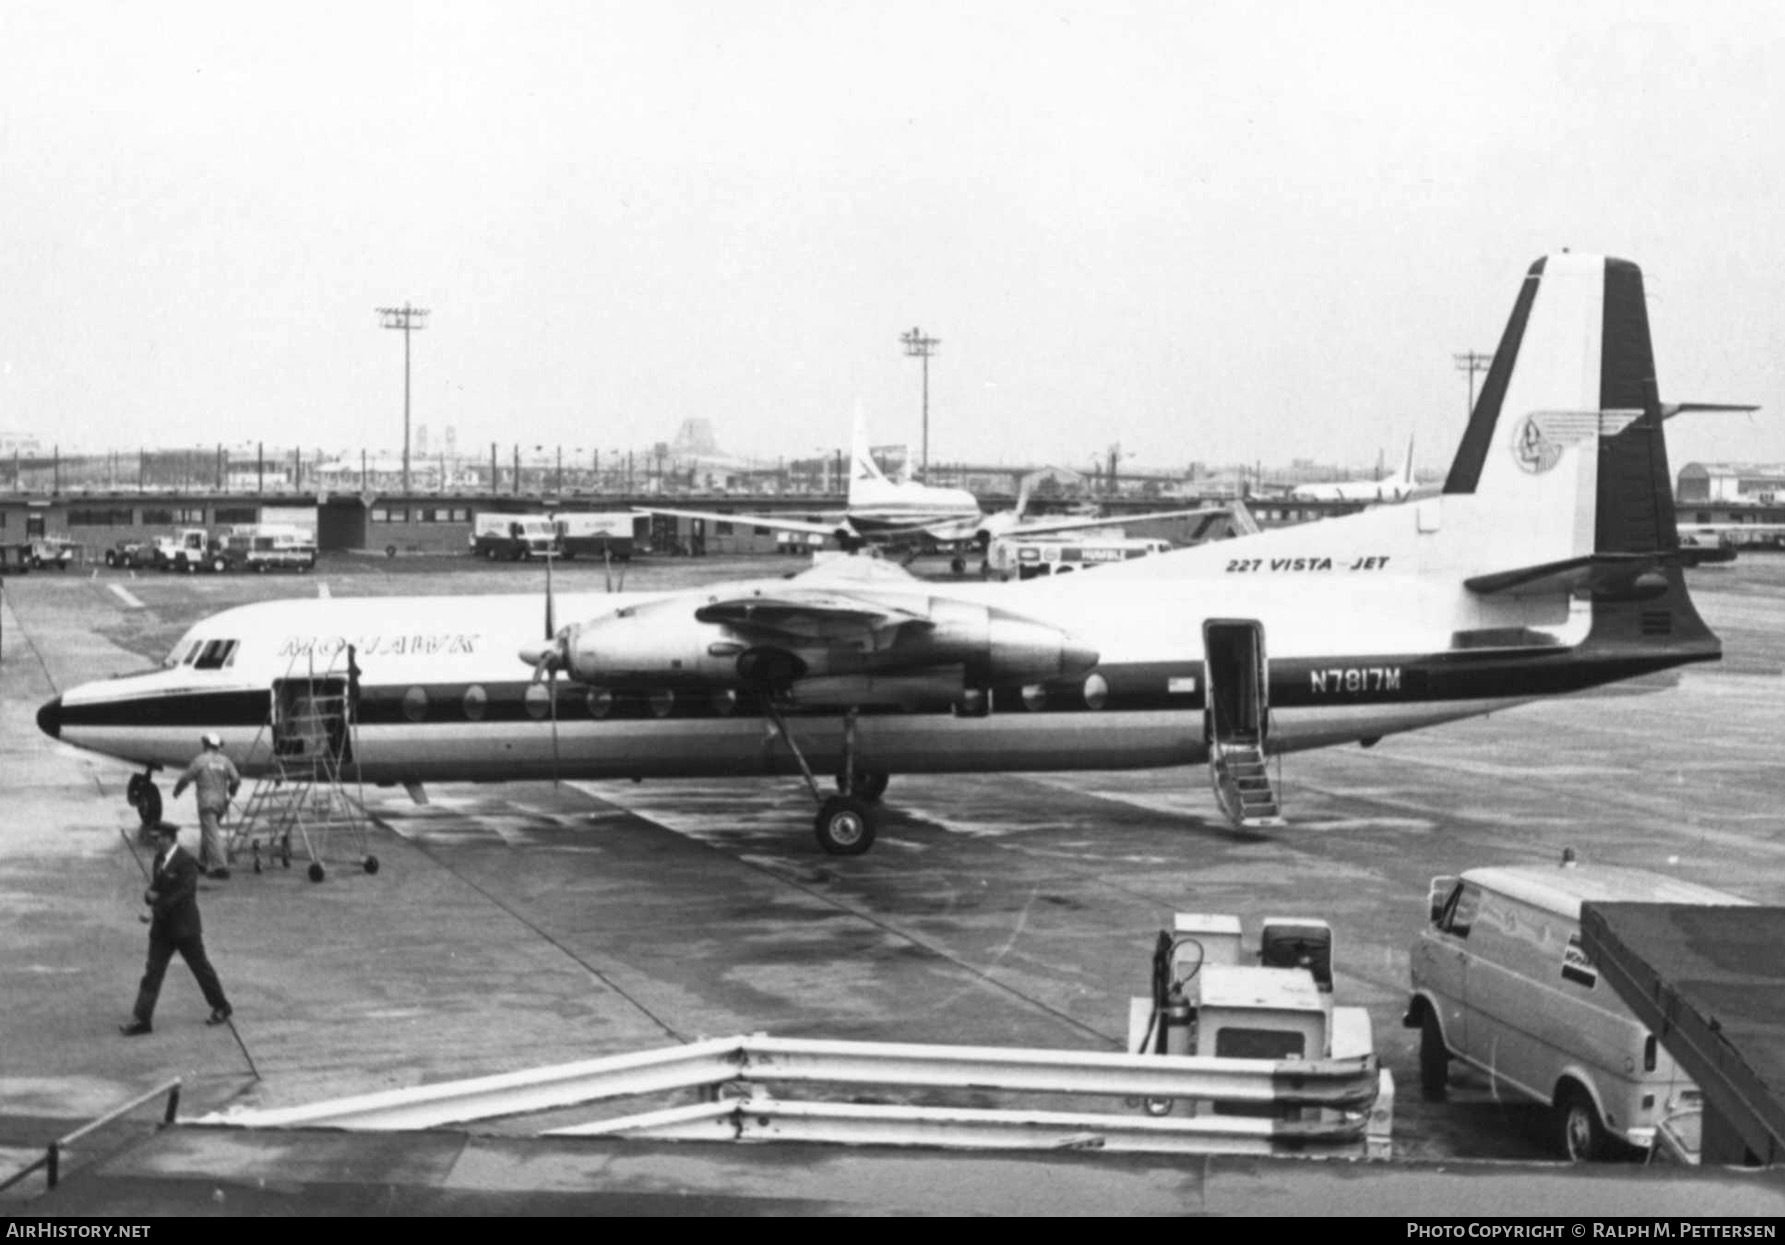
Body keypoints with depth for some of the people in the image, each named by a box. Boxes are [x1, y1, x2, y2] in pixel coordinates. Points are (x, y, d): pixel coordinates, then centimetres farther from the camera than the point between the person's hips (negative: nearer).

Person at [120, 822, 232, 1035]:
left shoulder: (186, 863, -17)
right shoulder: (159, 859, 8)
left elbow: (184, 893, -23)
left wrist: (159, 907, -23)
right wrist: (150, 894, -7)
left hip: (185, 928, -7)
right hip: (162, 929, 7)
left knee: (201, 968, 8)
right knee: (152, 973, 0)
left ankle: (221, 1008, 26)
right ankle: (141, 1020, -2)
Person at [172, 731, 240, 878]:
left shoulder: (200, 760, -8)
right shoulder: (225, 761, 3)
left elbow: (186, 778, -3)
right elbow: (236, 779, -5)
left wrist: (176, 790, 16)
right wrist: (231, 792, 16)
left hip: (206, 802, -6)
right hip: (221, 802, 6)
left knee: (212, 835, -8)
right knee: (209, 832, 21)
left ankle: (220, 866, -17)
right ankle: (203, 863, 29)